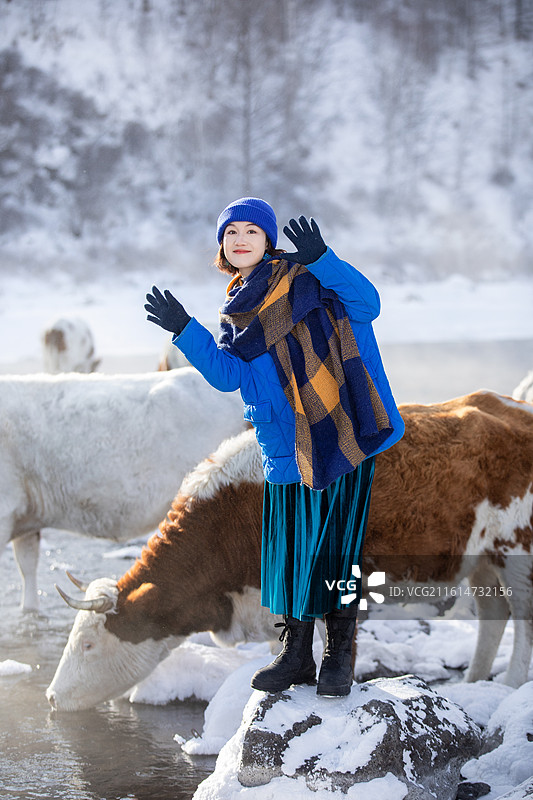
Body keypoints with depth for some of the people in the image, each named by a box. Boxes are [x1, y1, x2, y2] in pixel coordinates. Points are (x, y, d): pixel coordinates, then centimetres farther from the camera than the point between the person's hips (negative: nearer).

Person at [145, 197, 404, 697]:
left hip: (340, 434, -5)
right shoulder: (236, 313, 15)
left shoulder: (304, 279, -2)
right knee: (289, 550, 8)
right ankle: (296, 653, 20)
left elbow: (366, 304, -14)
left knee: (338, 545, -2)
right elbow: (226, 374, 5)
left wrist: (321, 259, -26)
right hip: (284, 447, 5)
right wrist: (183, 331, -5)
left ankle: (339, 655, 11)